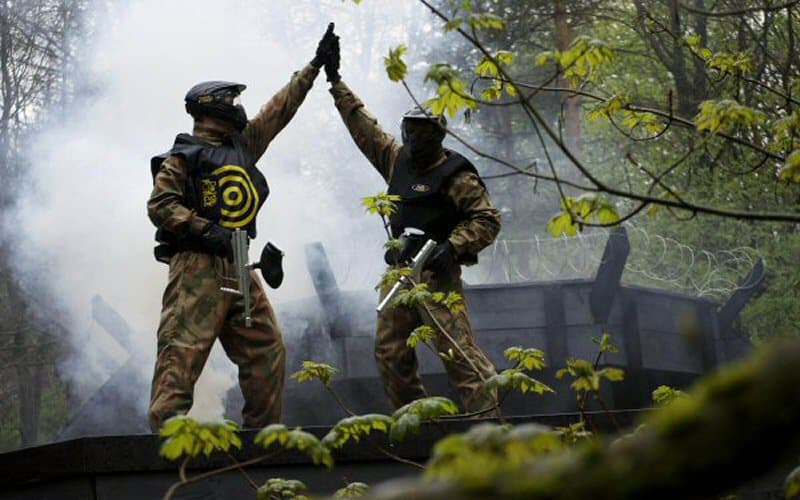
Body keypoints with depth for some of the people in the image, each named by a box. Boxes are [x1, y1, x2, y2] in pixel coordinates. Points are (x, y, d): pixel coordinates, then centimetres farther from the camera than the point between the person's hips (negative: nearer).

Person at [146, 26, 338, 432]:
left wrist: (316, 64, 30)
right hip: (197, 266, -8)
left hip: (237, 268, 8)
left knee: (267, 350, 4)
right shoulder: (184, 156, -1)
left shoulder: (243, 144, 21)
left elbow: (281, 107, 27)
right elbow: (160, 205, -9)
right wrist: (207, 231, -19)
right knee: (183, 353, -14)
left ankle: (263, 433, 10)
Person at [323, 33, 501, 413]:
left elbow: (488, 220, -10)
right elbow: (363, 126, 21)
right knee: (389, 353, 8)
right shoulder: (397, 159, 12)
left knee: (456, 347, -15)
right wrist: (335, 82, 23)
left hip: (435, 273, -8)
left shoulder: (456, 176, -8)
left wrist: (452, 245, -22)